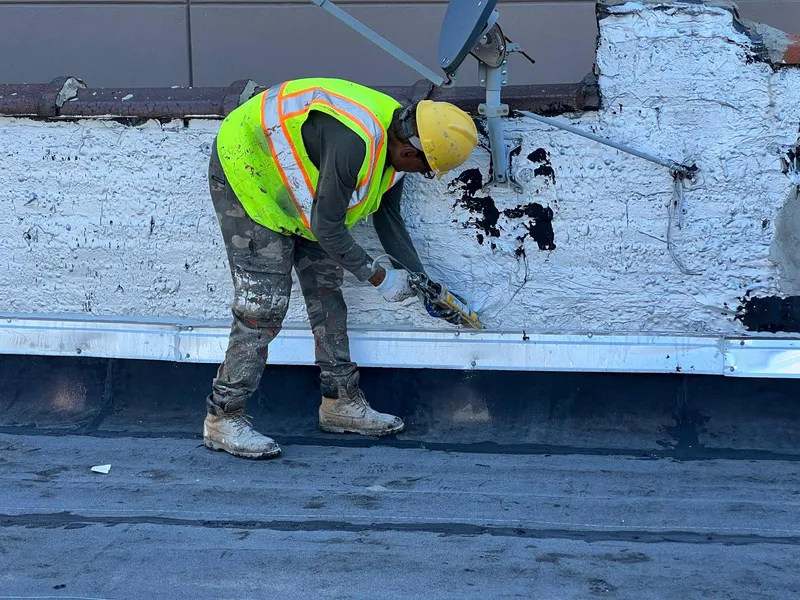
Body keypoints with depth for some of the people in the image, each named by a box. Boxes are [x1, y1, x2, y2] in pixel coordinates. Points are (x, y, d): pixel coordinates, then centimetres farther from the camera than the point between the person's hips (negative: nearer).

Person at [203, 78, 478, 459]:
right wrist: (377, 276, -15)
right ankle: (223, 418, -4)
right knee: (263, 305, -12)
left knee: (326, 288, 9)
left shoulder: (395, 139, -6)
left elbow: (388, 218, 8)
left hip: (295, 195, 10)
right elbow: (327, 228, -27)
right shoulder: (355, 142, -36)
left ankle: (341, 401, 18)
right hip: (245, 171, -10)